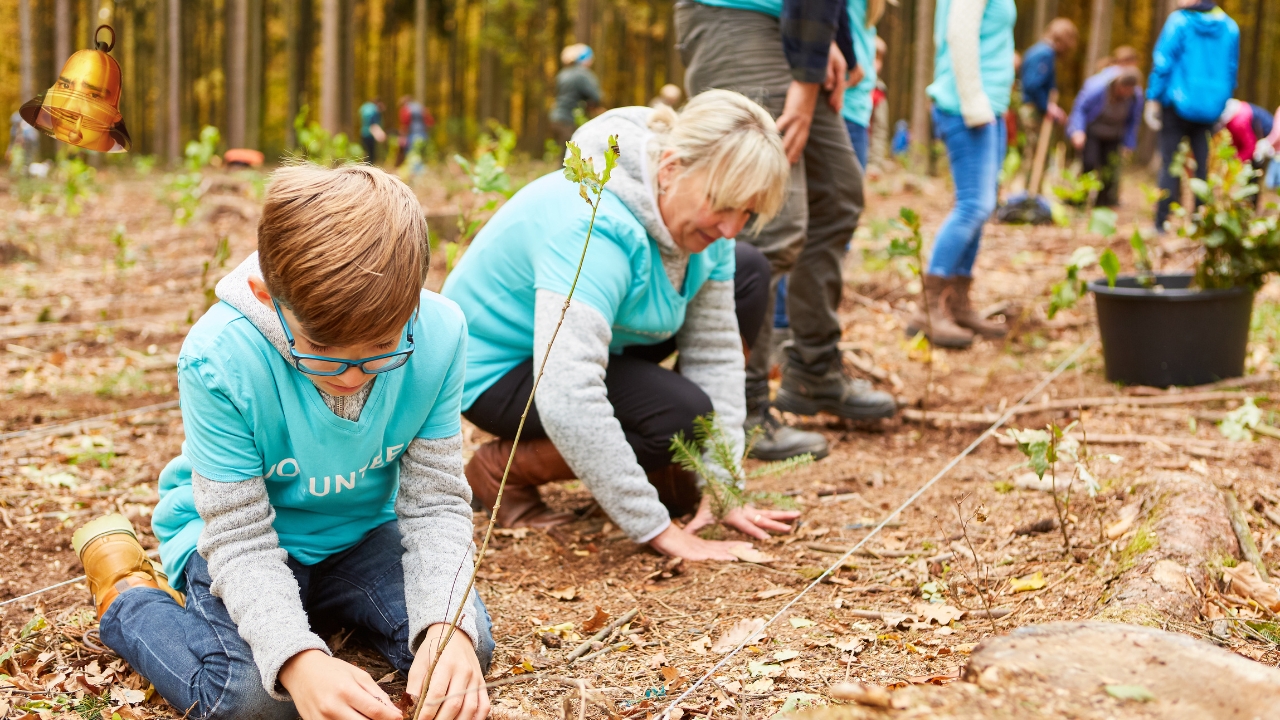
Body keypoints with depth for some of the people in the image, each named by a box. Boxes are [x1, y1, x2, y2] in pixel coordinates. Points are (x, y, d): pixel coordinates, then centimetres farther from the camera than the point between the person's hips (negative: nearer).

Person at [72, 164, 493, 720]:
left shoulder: (439, 334, -23)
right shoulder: (218, 358, -31)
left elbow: (435, 502, -15)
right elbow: (241, 539, -26)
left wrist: (447, 627, -33)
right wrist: (297, 659, -44)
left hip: (362, 531, 4)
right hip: (239, 534, -3)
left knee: (467, 644, -17)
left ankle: (332, 606, 15)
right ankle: (126, 593, 4)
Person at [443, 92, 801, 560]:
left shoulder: (702, 219, -12)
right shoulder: (594, 229, -38)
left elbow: (714, 348, -8)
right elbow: (568, 402, -44)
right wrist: (658, 530, -39)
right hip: (498, 369, -9)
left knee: (747, 274, 2)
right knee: (682, 415, -28)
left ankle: (657, 464, 9)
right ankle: (503, 467, -7)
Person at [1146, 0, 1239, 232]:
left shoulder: (1179, 21, -8)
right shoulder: (1230, 27, 5)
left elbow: (1163, 62, -10)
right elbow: (1232, 70, 11)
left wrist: (1153, 99, -3)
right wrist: (1222, 104, 19)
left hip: (1178, 105, -3)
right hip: (1213, 107, 4)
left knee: (1170, 165, 1)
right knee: (1205, 166, 8)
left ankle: (1162, 223, -3)